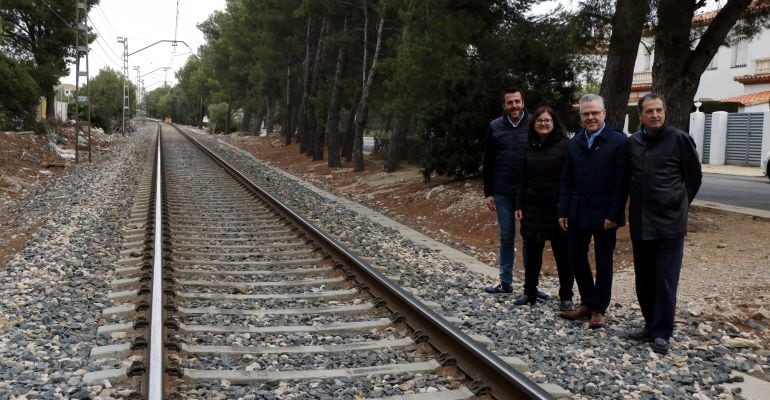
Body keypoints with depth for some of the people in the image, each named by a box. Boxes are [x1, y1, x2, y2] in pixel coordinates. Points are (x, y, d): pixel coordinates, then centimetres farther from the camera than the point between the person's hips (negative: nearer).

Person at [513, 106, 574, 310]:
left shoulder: (565, 145, -6)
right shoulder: (530, 147, 10)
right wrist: (519, 205, 8)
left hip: (557, 208, -5)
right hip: (532, 208, 5)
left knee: (563, 254, 5)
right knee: (531, 251, 9)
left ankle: (566, 297, 16)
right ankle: (529, 292, 22)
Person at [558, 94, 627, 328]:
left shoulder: (618, 141, -8)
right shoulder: (574, 143, 8)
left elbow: (621, 182, -12)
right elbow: (566, 180, 9)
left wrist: (613, 215, -15)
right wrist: (563, 211, 3)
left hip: (604, 215, -5)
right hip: (577, 213, 5)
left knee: (603, 262, 7)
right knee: (576, 259, 10)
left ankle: (599, 309, 20)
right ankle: (587, 303, 26)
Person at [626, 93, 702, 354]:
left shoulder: (679, 139, -6)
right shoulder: (632, 143, 5)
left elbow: (694, 177, 3)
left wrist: (678, 204, 9)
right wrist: (640, 206, 13)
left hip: (670, 224, -4)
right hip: (640, 224, 5)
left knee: (665, 282, -1)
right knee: (644, 281, 12)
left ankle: (662, 333, 9)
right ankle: (651, 325, 26)